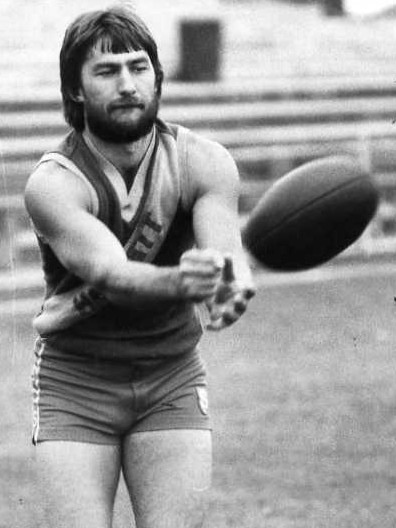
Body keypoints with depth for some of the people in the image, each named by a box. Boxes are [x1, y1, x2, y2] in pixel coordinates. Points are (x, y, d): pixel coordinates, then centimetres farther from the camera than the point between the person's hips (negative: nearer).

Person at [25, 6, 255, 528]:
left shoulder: (203, 162, -10)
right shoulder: (53, 183, -18)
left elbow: (225, 251, -26)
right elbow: (109, 273, -33)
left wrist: (234, 287, -51)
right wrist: (180, 283, -55)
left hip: (173, 378, 2)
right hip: (74, 385, -2)